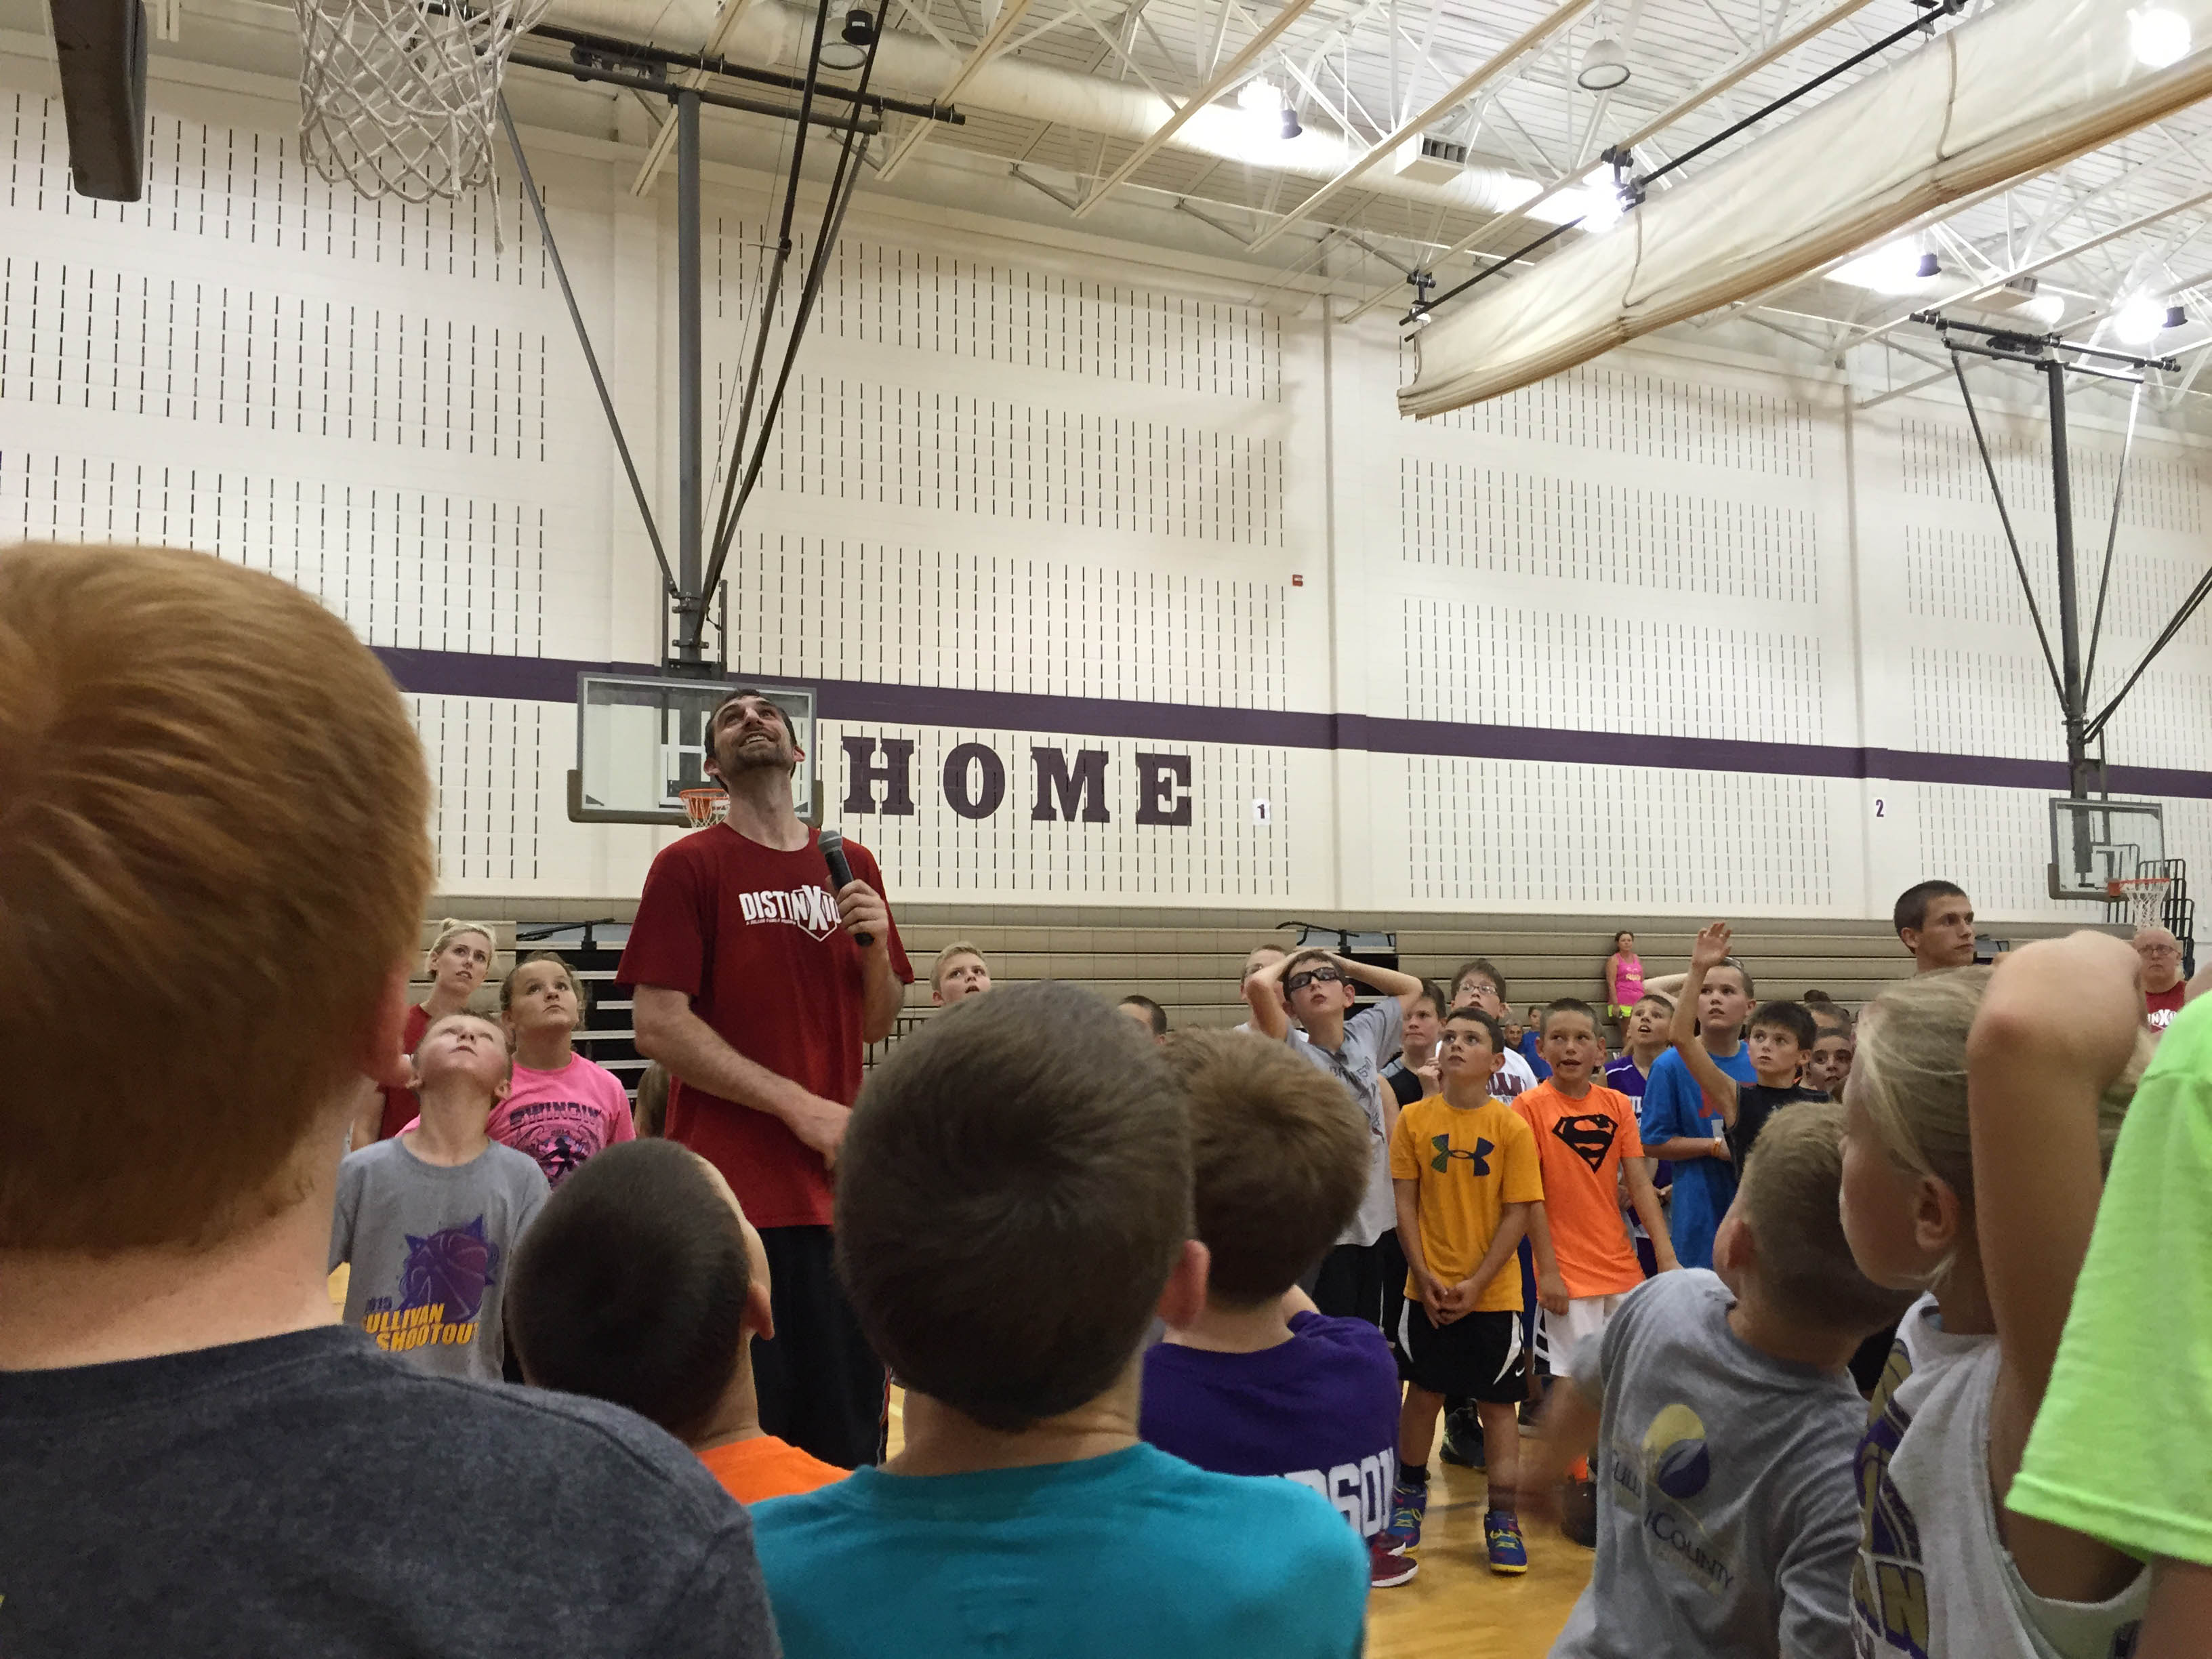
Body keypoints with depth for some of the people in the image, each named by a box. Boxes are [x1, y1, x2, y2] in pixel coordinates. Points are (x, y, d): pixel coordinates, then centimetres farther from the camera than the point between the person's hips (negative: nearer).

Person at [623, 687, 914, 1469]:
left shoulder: (852, 867, 12)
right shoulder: (689, 865, -2)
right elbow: (658, 1026, -10)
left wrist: (876, 945, -4)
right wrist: (800, 1106, -14)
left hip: (839, 1189, 5)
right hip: (734, 1192, -4)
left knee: (851, 1441, 11)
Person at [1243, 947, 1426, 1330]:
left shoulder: (1364, 1035, 6)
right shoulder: (1294, 1055, -12)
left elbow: (1411, 987, 22)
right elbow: (1258, 986, -29)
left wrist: (1344, 963, 11)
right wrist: (1288, 961, -7)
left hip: (1378, 1222, 6)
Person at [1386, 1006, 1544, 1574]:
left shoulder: (1511, 1128, -8)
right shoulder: (1414, 1119, -2)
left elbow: (1518, 1213, -8)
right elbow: (1405, 1201, 0)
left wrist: (1476, 1283, -13)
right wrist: (1424, 1274, -8)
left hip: (1493, 1291, -1)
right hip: (1428, 1288, 2)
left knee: (1497, 1402, 6)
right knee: (1424, 1391, 12)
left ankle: (1503, 1517, 17)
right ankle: (1410, 1494, 32)